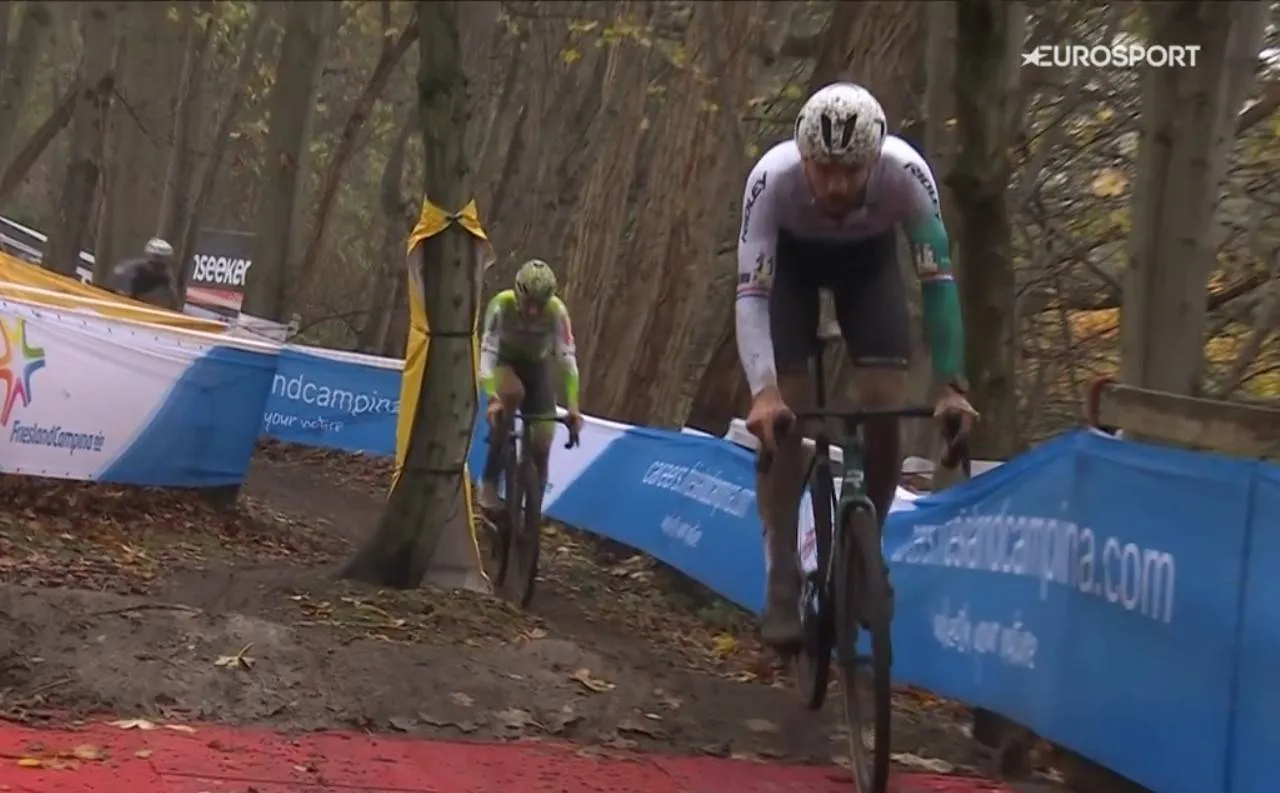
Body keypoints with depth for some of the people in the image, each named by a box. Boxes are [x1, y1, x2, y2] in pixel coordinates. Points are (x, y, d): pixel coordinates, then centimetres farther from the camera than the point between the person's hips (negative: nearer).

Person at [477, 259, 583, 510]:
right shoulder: (501, 305, -33)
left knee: (541, 446, -6)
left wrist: (573, 407, -41)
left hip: (537, 366, 2)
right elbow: (487, 352, -37)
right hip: (504, 362, -2)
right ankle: (489, 481, -28)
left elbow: (568, 358, -32)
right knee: (513, 393, -37)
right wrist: (492, 399, -50)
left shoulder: (556, 311, -30)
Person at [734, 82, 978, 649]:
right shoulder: (772, 178, -39)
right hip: (791, 257, -1)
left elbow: (937, 277, -31)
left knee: (884, 407, -14)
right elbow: (751, 293, -40)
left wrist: (951, 384, -38)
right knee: (782, 417, -14)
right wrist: (762, 391, -53)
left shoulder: (907, 173, -37)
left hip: (869, 257, 1)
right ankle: (781, 582, -5)